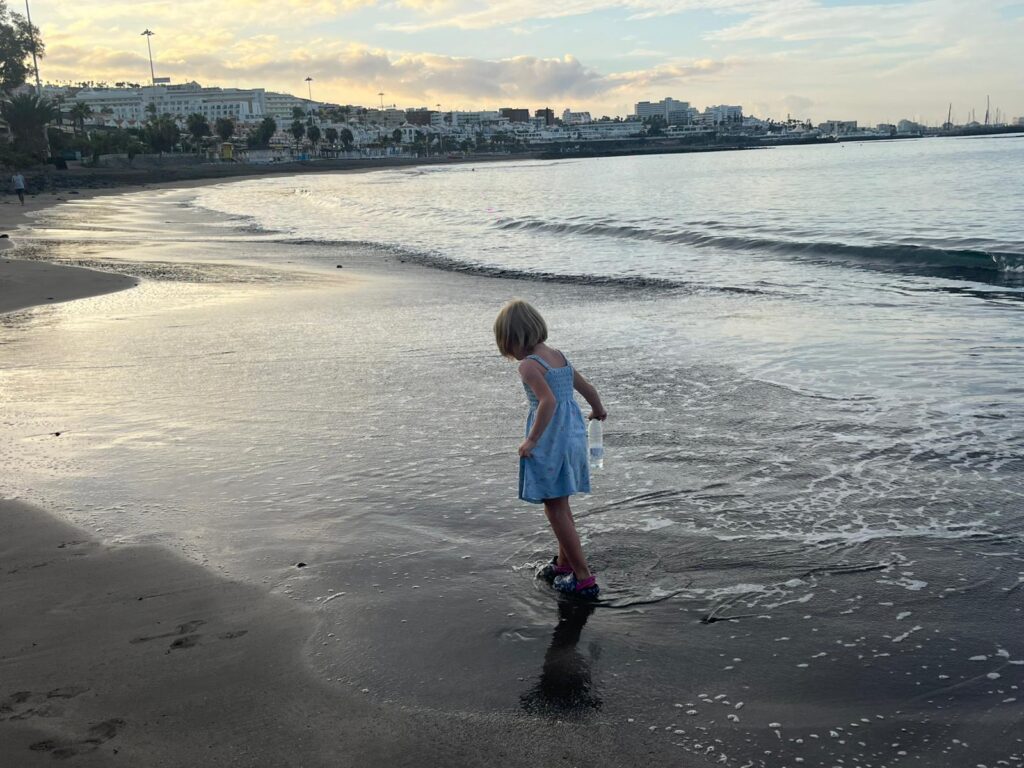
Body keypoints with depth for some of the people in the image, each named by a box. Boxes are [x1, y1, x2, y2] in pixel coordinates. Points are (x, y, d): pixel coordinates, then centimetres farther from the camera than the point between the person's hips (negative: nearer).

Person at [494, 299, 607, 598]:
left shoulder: (529, 365, -16)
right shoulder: (558, 356, 9)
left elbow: (549, 401, -29)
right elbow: (588, 389, 17)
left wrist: (532, 440, -22)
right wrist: (598, 411, 36)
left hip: (550, 440, -8)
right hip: (572, 434, 8)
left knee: (555, 510, 1)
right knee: (560, 506, 22)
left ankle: (584, 577, 4)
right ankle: (565, 562, 37)